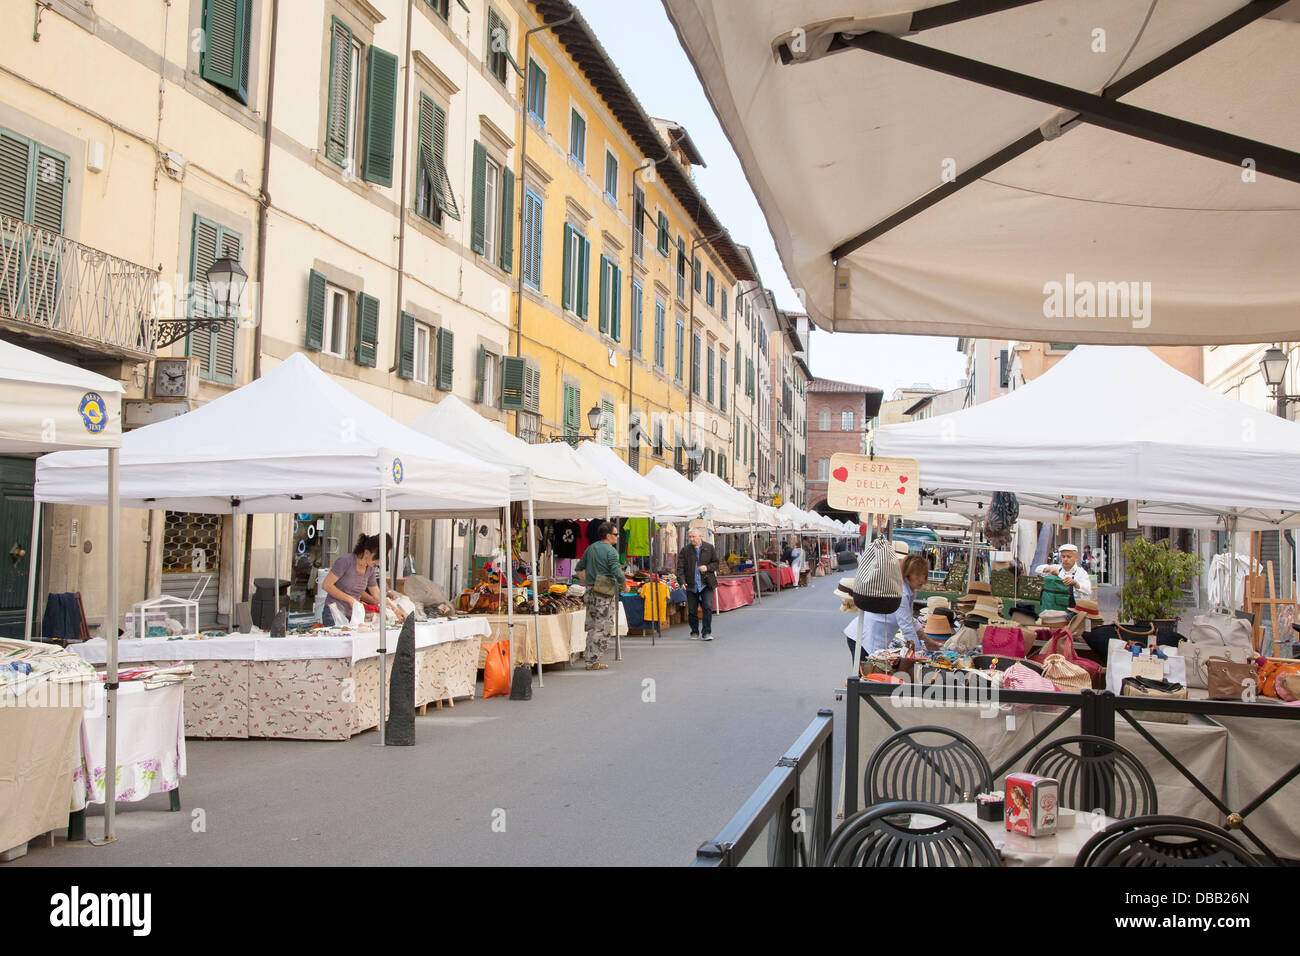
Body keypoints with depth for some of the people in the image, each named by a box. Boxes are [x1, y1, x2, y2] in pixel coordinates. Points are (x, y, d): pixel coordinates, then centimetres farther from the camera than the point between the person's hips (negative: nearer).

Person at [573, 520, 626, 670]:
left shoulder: (590, 549, 12)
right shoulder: (610, 551, -12)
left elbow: (578, 569, 18)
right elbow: (617, 573, -19)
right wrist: (624, 585, -3)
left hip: (591, 591, 8)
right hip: (605, 593, -8)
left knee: (592, 627, 13)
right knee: (603, 627, -2)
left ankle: (591, 659, 18)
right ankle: (593, 661, -3)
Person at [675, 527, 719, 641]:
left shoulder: (709, 548, 3)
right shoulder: (685, 550, 1)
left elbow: (716, 563, 10)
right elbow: (680, 567, -3)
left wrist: (707, 568, -11)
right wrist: (682, 581, -17)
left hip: (706, 584, -1)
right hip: (691, 585, 1)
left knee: (707, 607, -11)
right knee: (691, 610, 6)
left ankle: (707, 633, -4)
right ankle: (694, 633, 22)